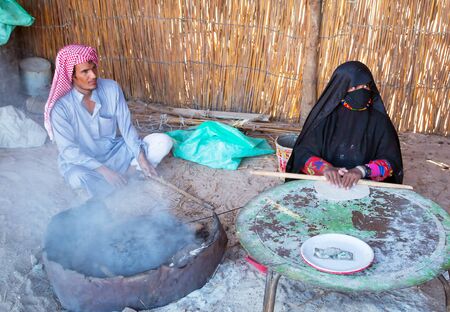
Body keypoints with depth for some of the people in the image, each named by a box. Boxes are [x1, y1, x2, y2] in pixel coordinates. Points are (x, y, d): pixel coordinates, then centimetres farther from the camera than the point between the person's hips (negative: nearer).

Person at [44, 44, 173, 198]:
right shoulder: (60, 106, -20)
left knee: (163, 142, -12)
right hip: (80, 162, -3)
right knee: (78, 177, -40)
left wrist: (140, 156, -20)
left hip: (113, 152, 4)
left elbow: (126, 127, -7)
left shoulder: (111, 88, -12)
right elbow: (68, 150, -22)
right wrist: (103, 170, -32)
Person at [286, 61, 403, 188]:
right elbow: (303, 153, -3)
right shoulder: (325, 116, 0)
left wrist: (362, 170, -22)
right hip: (325, 183, -1)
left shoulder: (379, 120, 2)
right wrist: (325, 168, -23)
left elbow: (390, 160, -4)